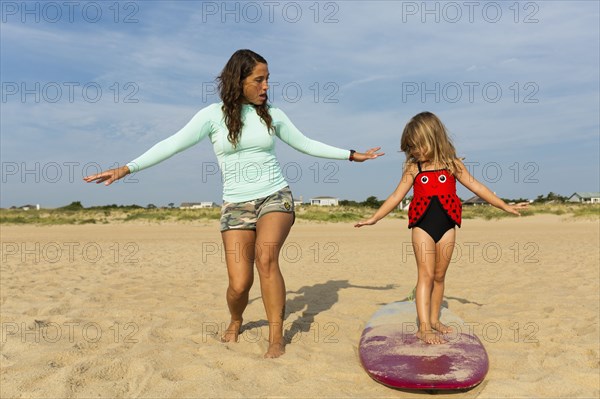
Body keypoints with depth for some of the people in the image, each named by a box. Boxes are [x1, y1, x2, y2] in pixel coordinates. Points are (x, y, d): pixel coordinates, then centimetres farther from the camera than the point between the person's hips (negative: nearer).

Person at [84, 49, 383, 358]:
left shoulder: (272, 115, 7)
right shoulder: (214, 114, -1)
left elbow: (305, 144, 18)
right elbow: (173, 144, -6)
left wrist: (351, 155, 20)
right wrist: (126, 168, -13)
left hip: (275, 197, 1)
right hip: (236, 206, -1)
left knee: (266, 257, -28)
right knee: (239, 285, -9)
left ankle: (276, 338, -15)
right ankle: (235, 322, 27)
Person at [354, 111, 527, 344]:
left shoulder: (451, 164, 3)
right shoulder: (413, 169, 2)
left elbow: (476, 187, 6)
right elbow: (396, 197, 4)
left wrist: (504, 206, 6)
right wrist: (374, 218, 1)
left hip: (446, 227, 2)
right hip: (422, 227, -2)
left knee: (439, 276, 10)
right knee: (426, 275, -8)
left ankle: (434, 320, 22)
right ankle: (424, 328, -9)